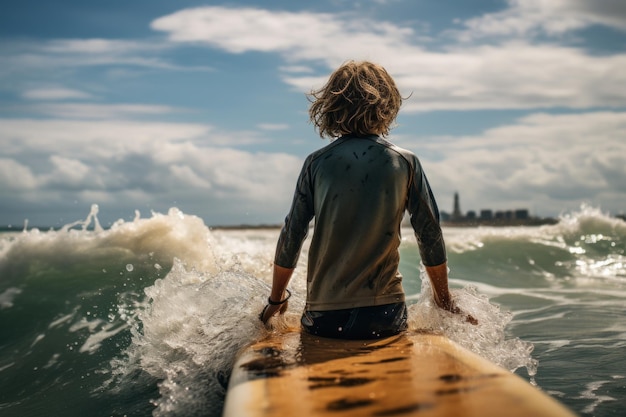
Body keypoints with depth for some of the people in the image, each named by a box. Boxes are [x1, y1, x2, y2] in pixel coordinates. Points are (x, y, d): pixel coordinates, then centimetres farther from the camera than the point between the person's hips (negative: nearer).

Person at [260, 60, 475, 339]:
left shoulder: (317, 163, -2)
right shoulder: (405, 162, -2)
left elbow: (291, 239, 2)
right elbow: (431, 239, 3)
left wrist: (276, 299, 17)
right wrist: (445, 304, 17)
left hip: (322, 319, 1)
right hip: (385, 317, 0)